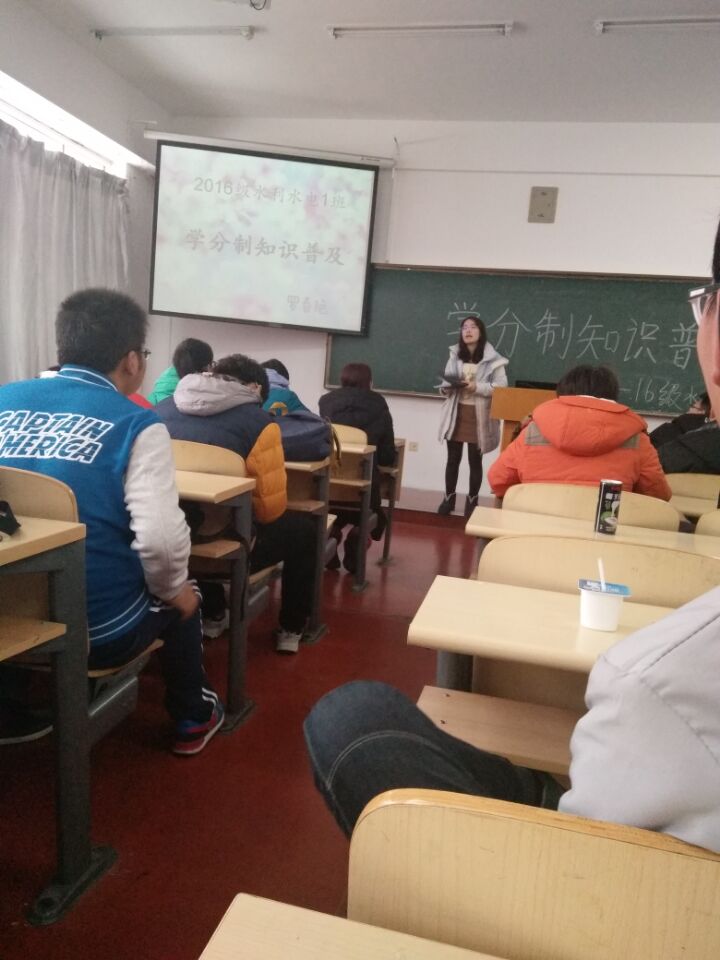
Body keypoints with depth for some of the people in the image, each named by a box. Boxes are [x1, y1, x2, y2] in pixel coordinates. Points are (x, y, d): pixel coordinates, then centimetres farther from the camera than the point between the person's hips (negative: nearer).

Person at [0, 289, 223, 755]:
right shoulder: (136, 424, -13)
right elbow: (160, 537, -24)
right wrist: (172, 590, -2)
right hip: (98, 631, -5)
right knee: (182, 598, 26)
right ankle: (193, 718, 44)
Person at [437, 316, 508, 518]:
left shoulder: (492, 359, -5)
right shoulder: (455, 355, 9)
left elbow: (502, 388, -8)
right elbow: (445, 385, 14)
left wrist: (477, 387, -19)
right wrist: (448, 387, -9)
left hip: (479, 416, -3)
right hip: (456, 413, 3)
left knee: (475, 461, 6)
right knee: (453, 458, 9)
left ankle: (472, 500, 19)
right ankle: (449, 497, 22)